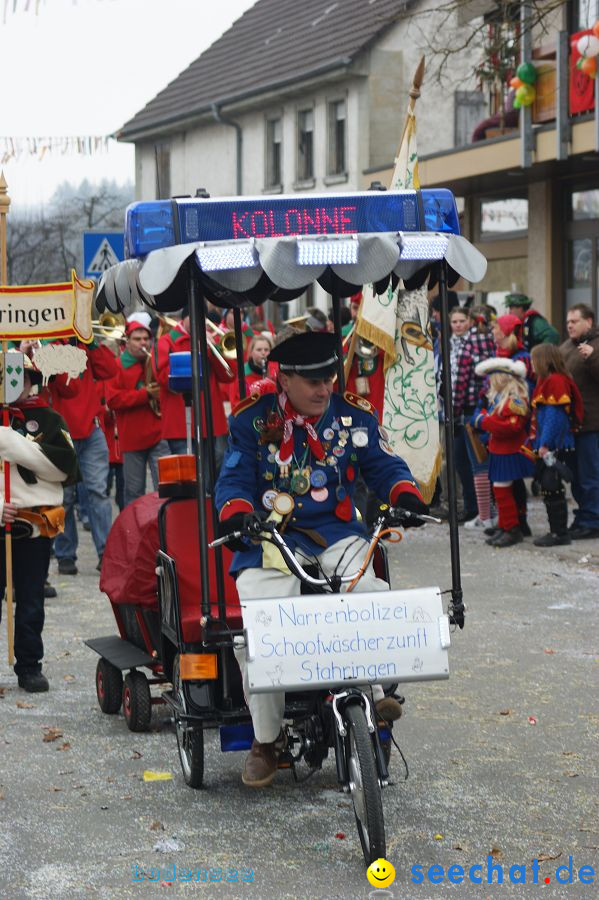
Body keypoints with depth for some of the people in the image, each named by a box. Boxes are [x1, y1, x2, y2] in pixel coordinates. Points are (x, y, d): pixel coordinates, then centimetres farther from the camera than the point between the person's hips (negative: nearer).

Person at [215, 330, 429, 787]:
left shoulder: (354, 416, 8)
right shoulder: (252, 420, 1)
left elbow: (384, 465, 9)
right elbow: (235, 478, -1)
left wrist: (405, 495, -14)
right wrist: (236, 515, -24)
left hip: (337, 534, 2)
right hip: (271, 542, -1)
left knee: (375, 593, -32)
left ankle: (372, 690, -13)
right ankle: (266, 740, -3)